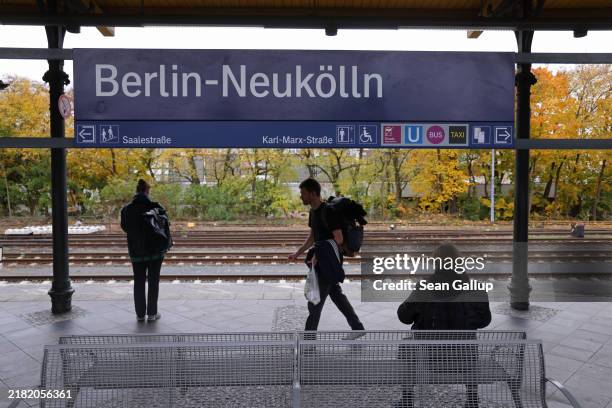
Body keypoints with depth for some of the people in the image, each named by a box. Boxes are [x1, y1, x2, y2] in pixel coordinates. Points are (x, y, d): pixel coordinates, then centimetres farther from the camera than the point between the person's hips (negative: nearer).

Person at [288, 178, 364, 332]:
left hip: (328, 262, -10)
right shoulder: (313, 211, 8)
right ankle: (357, 327, 29)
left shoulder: (327, 212, -20)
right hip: (321, 260, 10)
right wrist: (297, 253, 12)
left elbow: (338, 239, -23)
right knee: (336, 294, 18)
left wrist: (319, 256, -24)